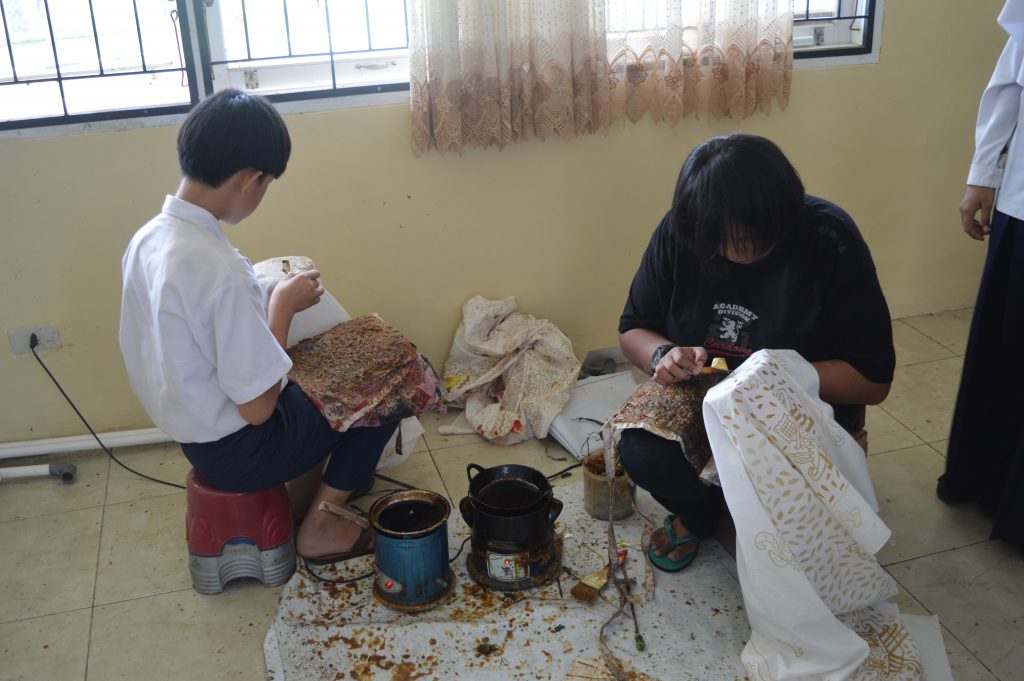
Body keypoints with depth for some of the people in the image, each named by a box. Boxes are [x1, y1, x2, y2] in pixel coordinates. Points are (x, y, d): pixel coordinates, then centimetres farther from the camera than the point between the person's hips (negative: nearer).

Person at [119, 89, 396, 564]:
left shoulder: (147, 238, -5)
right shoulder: (221, 270, -33)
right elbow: (258, 408, -26)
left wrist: (264, 299, 6)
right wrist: (283, 305, -17)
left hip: (191, 426, 9)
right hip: (236, 450, -8)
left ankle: (305, 485, 30)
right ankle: (320, 527, 13)